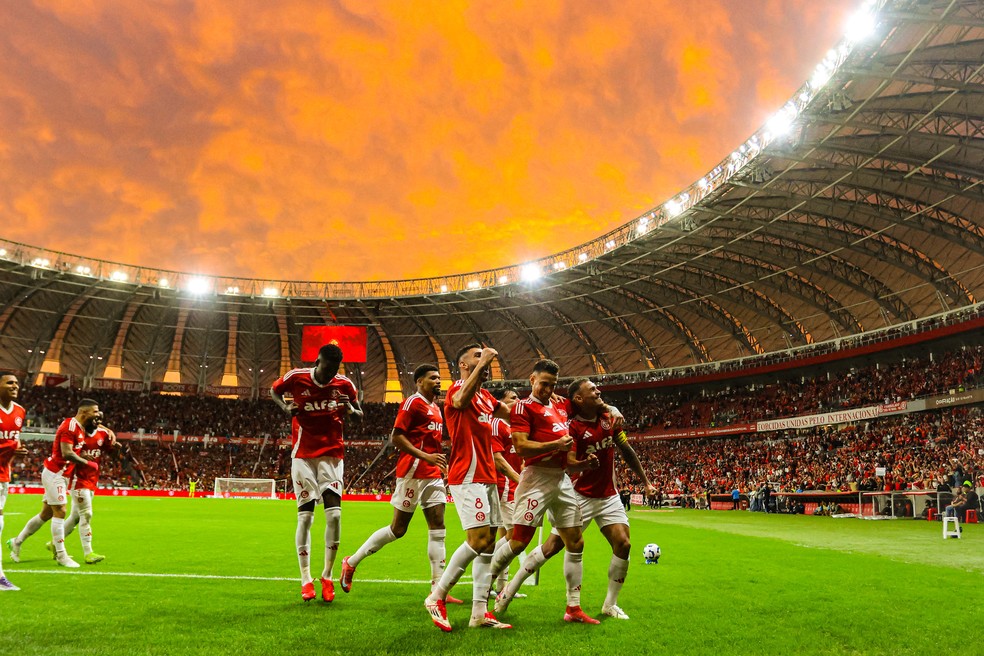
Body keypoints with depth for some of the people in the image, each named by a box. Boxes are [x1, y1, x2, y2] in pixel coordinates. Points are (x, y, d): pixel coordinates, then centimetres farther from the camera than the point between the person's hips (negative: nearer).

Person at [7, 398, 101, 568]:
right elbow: (67, 453, -26)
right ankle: (61, 555, 0)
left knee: (46, 513, 16)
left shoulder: (80, 428, 9)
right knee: (59, 512, -6)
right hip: (55, 474, -10)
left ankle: (16, 542, 31)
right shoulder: (71, 426, -19)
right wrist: (87, 463, -17)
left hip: (60, 475, 10)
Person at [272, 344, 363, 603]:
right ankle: (306, 580, 10)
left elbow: (360, 413, 11)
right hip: (303, 454, -1)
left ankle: (327, 577, 7)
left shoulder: (344, 384, -3)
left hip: (332, 454, 1)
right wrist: (286, 407, -9)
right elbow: (274, 391, 13)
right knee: (305, 515, -2)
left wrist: (350, 410, -13)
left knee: (334, 513, -9)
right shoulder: (296, 377, -7)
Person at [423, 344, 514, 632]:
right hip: (467, 476, -9)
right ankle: (437, 597, -1)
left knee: (488, 543, 6)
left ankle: (480, 613, 10)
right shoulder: (457, 388, -8)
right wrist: (483, 362, -29)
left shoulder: (487, 397, 18)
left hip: (487, 477, 9)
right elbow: (461, 401, -32)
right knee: (479, 539, -14)